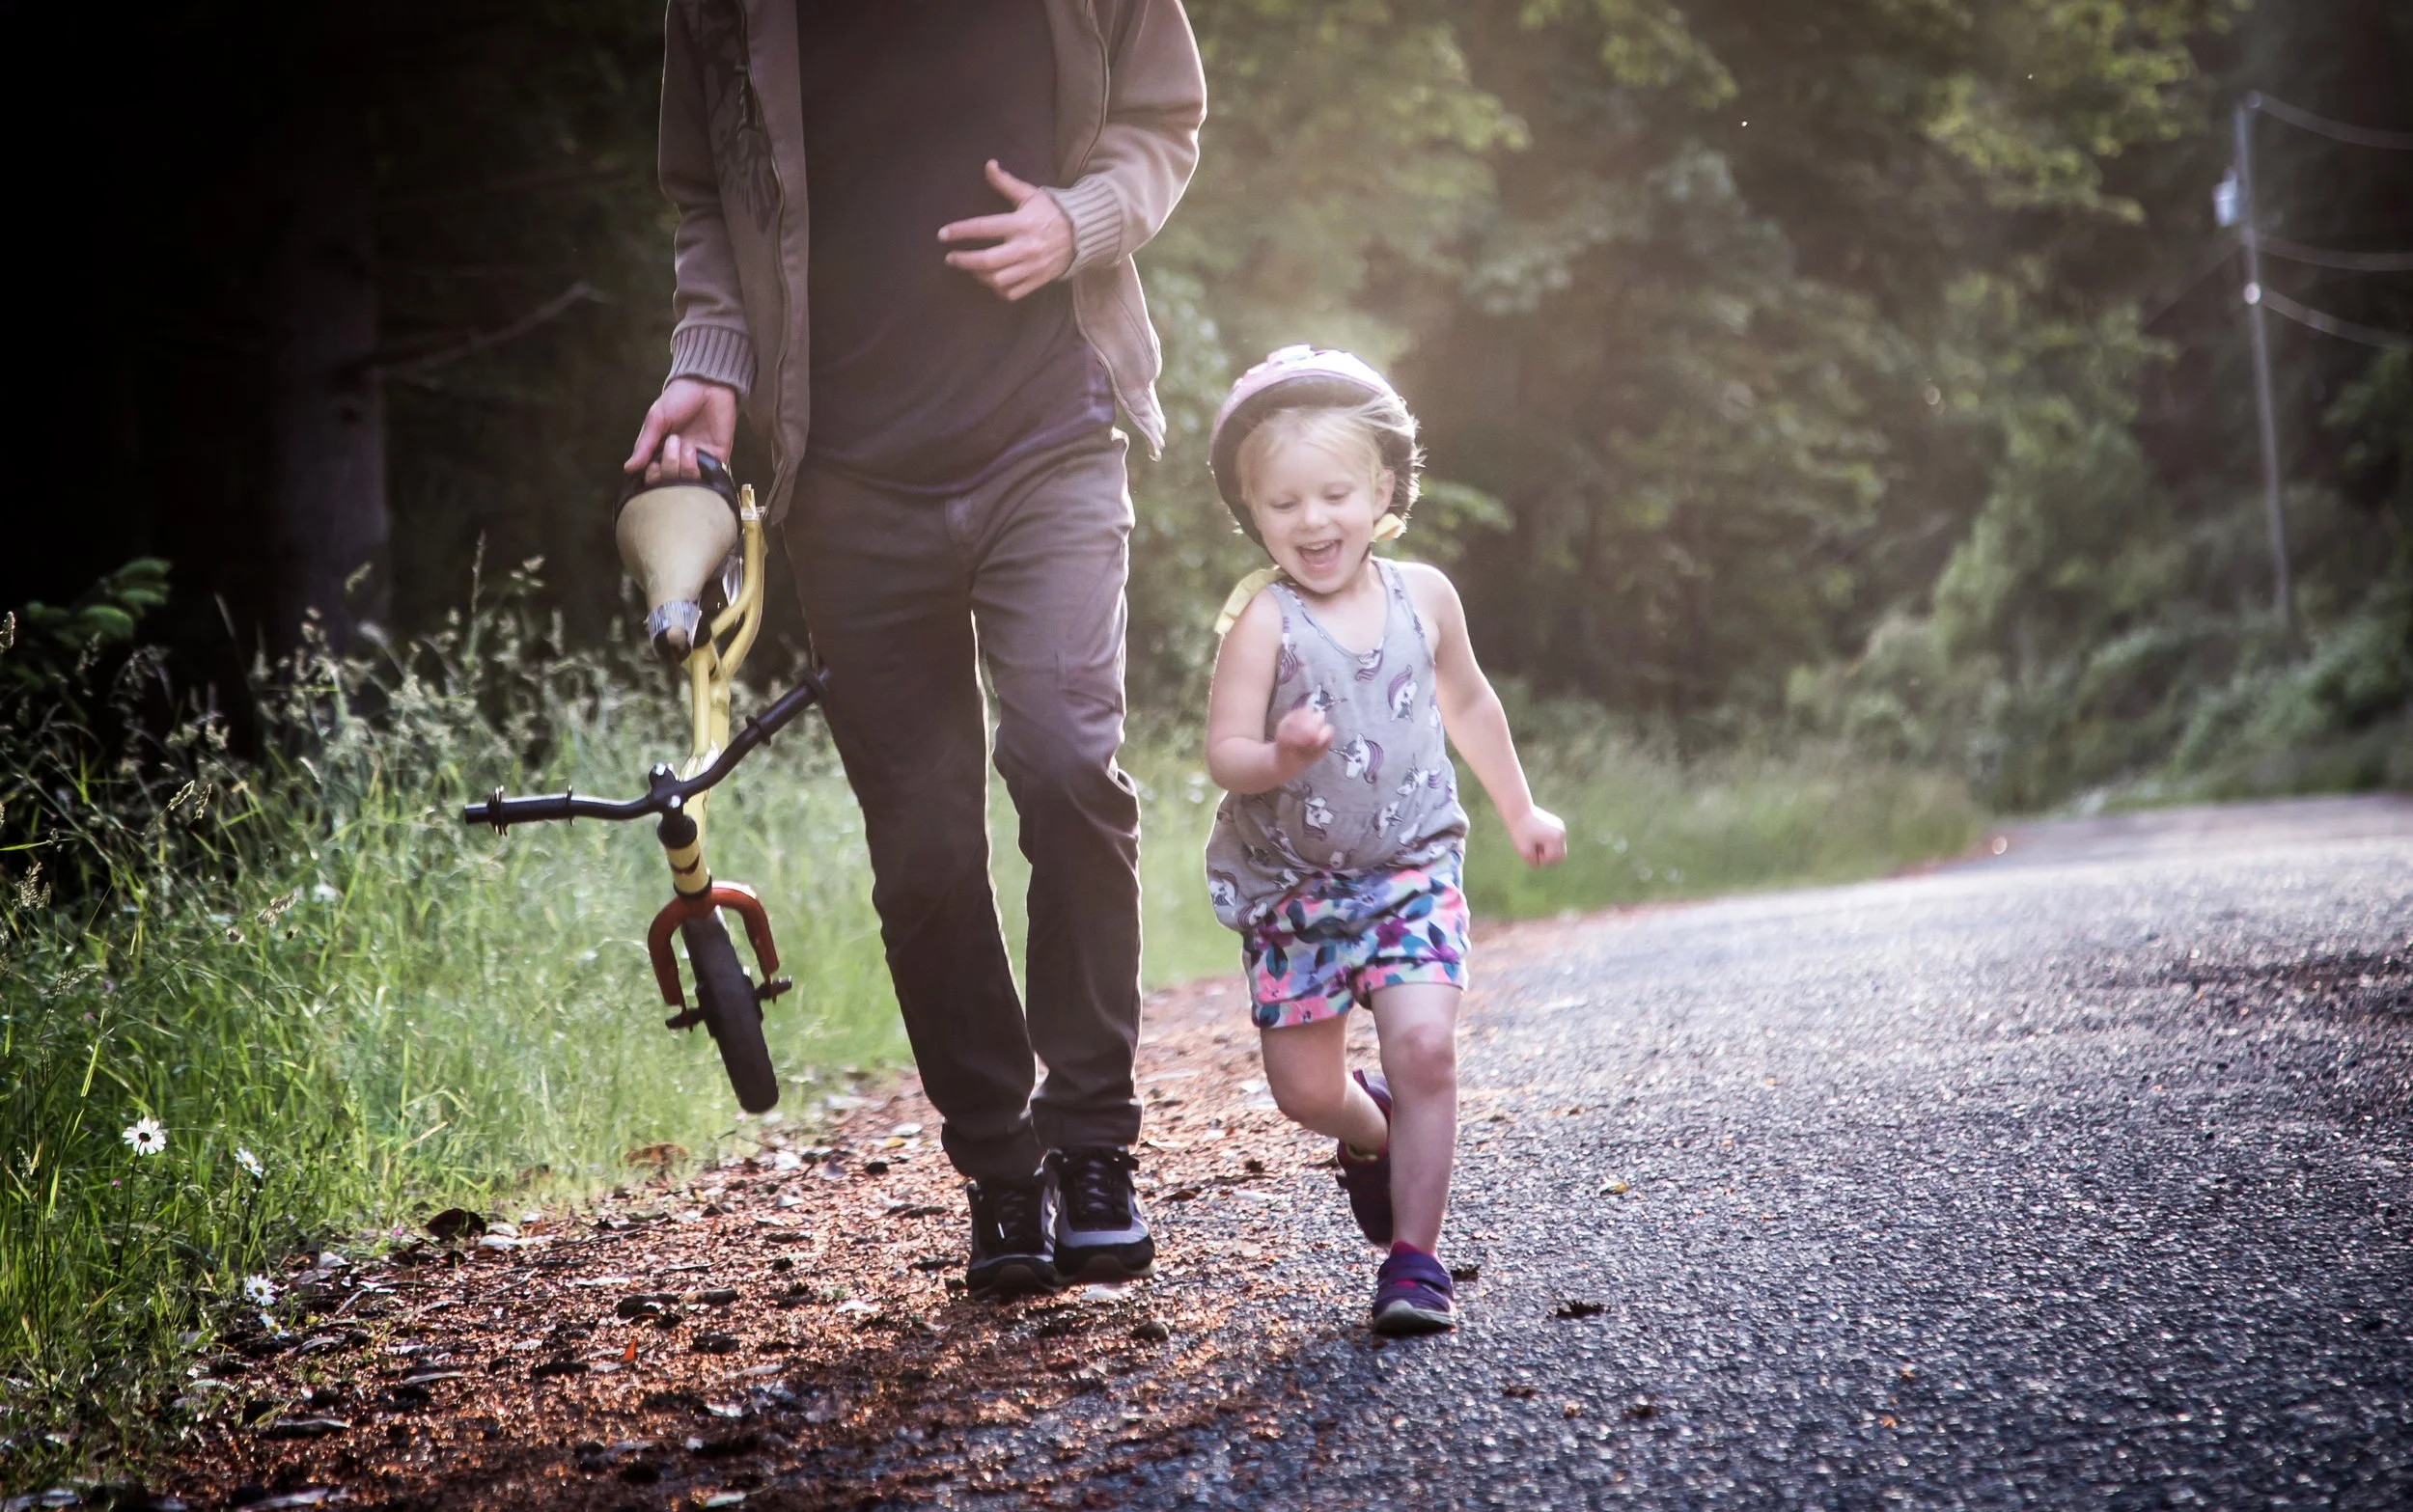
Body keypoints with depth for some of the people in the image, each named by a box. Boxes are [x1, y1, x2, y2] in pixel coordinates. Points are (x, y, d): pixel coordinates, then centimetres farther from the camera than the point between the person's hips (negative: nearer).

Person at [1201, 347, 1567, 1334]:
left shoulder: (1423, 596, -1)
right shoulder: (1265, 619, -13)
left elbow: (1468, 704, 18)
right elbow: (1222, 753, -16)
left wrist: (1520, 811, 26)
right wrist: (1277, 759, -38)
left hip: (1412, 870, 1)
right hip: (1290, 886, -1)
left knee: (1424, 1047, -18)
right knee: (1304, 1088, 4)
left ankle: (1415, 1257, -8)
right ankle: (1372, 1140, 40)